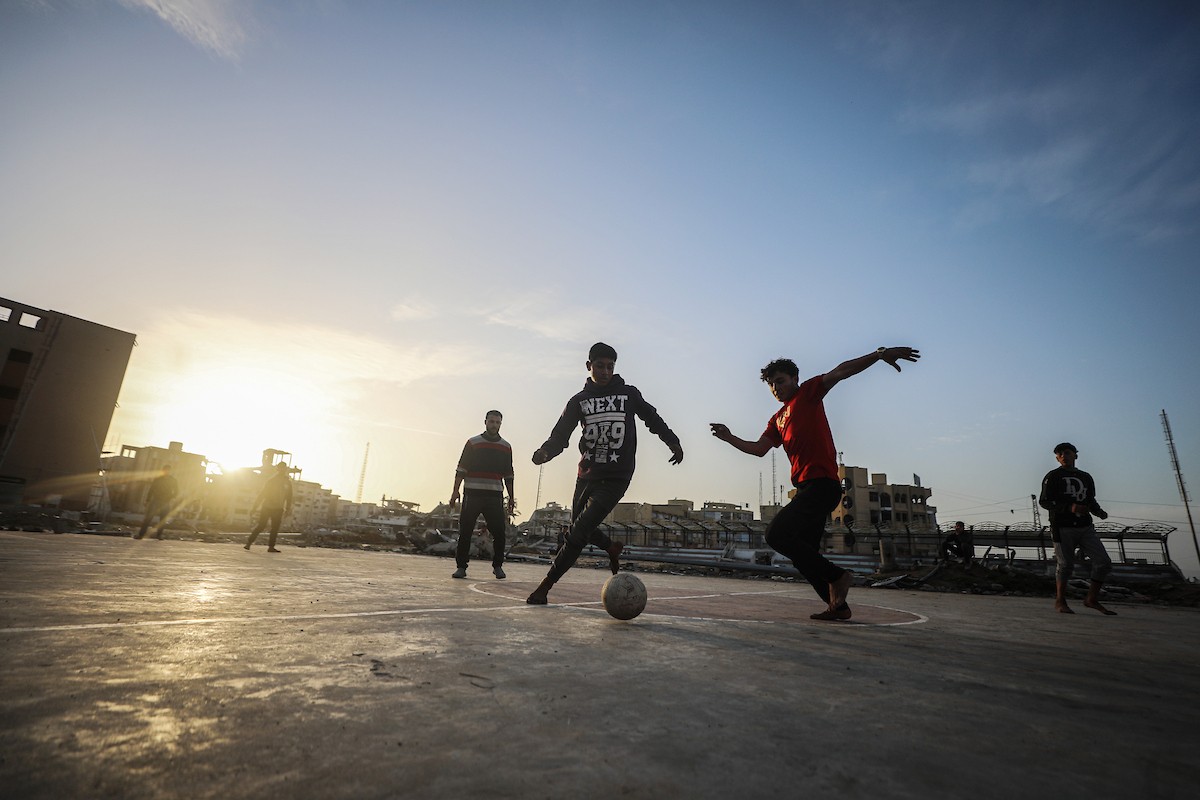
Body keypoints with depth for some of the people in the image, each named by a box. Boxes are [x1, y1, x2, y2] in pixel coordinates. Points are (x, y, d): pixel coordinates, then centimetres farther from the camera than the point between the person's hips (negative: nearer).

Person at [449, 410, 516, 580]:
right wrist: (455, 491, -7)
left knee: (499, 531, -2)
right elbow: (461, 469, 1)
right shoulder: (472, 443, 5)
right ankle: (461, 566, 10)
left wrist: (511, 497, 12)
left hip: (495, 496, 2)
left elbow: (508, 475, 15)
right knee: (465, 531, -2)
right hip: (473, 494, -2)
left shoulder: (506, 447, 12)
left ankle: (498, 566, 13)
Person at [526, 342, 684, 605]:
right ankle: (612, 548, 46)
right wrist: (546, 450, -24)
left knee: (579, 533, -11)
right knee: (580, 528, 16)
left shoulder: (629, 394, 3)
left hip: (616, 477, -4)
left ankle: (545, 586, -2)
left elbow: (652, 418, 17)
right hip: (586, 475, 4)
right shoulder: (579, 400, 5)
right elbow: (561, 434, -3)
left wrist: (673, 442, 7)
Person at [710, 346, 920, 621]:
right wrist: (729, 438, 0)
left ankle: (837, 575, -8)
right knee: (803, 555, 10)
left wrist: (879, 354, -22)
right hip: (805, 488, 9)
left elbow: (840, 372, -11)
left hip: (822, 484, -9)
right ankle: (838, 605, 21)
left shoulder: (808, 393, 3)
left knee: (776, 533, -20)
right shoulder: (777, 419, 22)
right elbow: (760, 449, 12)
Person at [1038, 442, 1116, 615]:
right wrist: (1070, 507, -21)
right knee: (1065, 564, -4)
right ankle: (1060, 601, 11)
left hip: (1085, 527, 6)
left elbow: (1091, 501, 25)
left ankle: (1092, 599, 15)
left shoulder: (1086, 477, 17)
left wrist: (1100, 512, 3)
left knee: (1104, 562, 0)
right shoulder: (1053, 476, -1)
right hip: (1063, 527, -5)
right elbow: (1044, 501, -8)